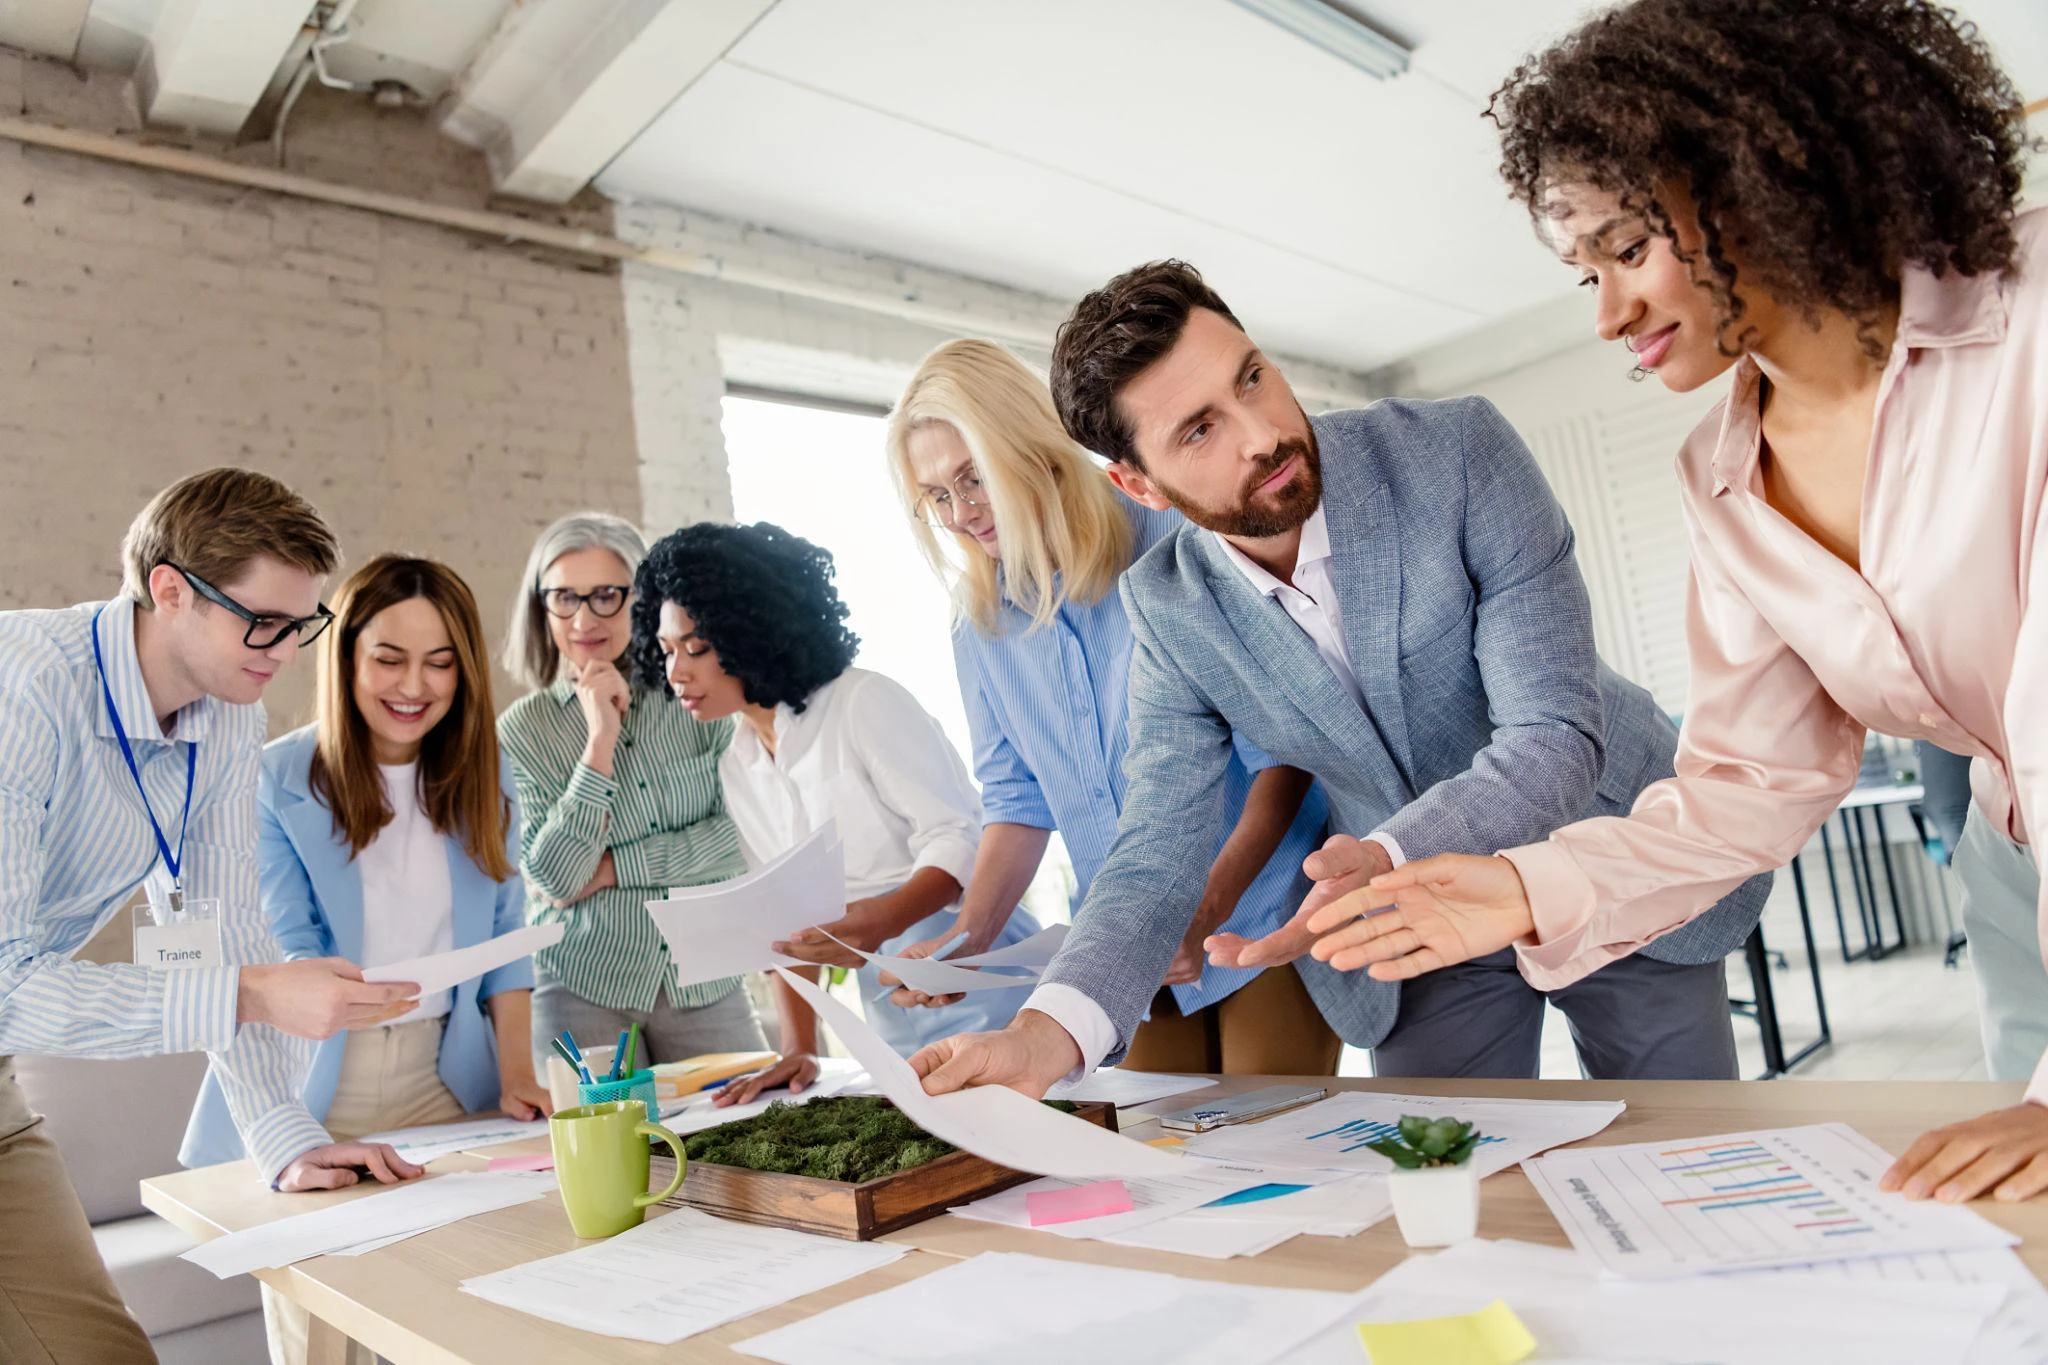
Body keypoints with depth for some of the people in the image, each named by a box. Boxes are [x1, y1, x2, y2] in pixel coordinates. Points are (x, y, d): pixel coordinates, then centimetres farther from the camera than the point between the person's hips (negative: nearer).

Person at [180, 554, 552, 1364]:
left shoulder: (482, 780, 4)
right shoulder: (275, 781, -7)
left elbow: (504, 940, 6)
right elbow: (281, 946, -9)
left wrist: (517, 1076, -2)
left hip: (444, 1082, 3)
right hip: (313, 1092, -2)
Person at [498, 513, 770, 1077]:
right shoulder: (520, 729, -2)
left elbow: (741, 834, -6)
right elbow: (553, 878, -11)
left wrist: (612, 868, -11)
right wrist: (601, 739, -17)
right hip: (581, 988, -1)